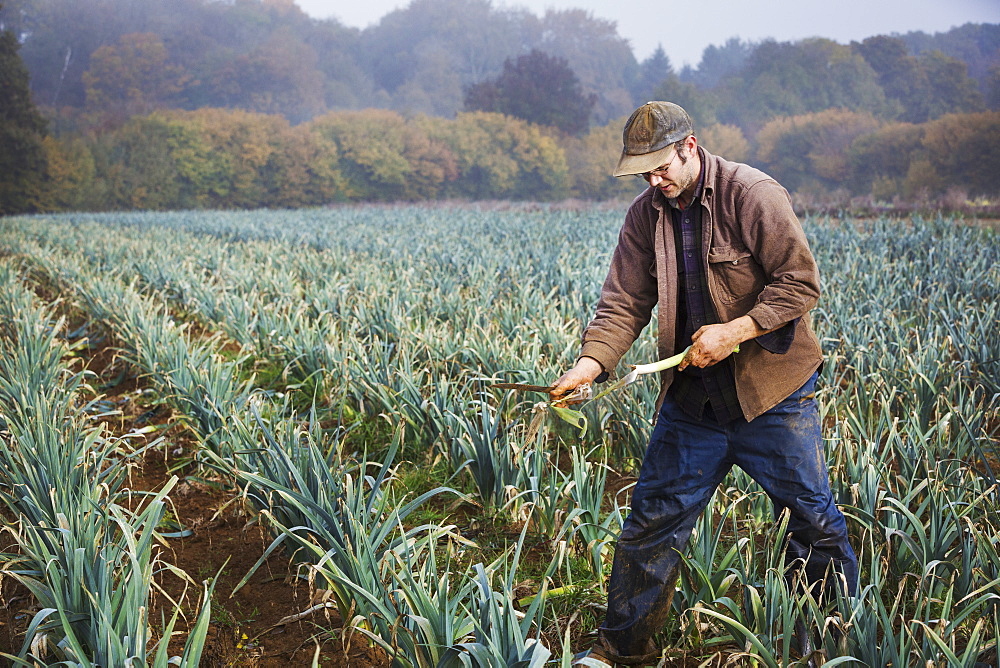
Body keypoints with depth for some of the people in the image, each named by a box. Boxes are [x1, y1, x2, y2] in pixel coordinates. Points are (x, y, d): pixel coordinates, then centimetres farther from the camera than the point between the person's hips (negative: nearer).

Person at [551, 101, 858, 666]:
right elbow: (624, 302, 1)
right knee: (653, 520, 7)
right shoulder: (646, 215, 4)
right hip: (691, 396, 4)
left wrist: (735, 331, -22)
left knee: (814, 523, 7)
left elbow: (801, 281, -14)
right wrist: (591, 362, -16)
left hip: (771, 392, -4)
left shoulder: (753, 194, -13)